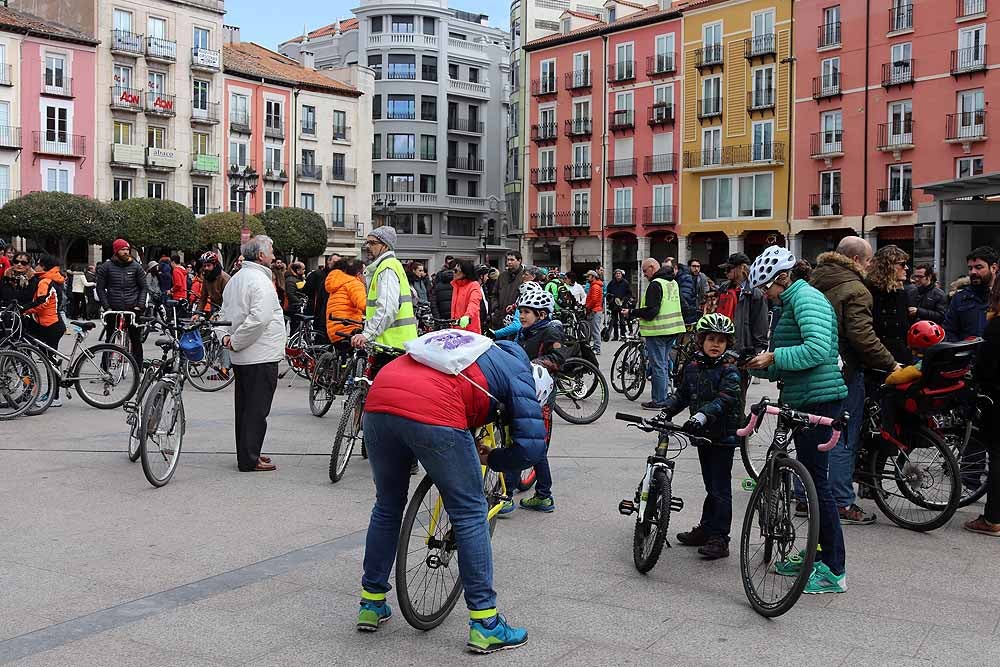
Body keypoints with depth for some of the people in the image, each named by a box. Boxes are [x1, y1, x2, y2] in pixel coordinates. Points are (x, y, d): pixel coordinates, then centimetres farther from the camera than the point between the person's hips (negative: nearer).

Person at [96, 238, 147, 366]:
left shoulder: (136, 266, 4)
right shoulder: (106, 267, 2)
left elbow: (143, 288, 7)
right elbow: (100, 288, 3)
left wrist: (140, 305, -4)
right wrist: (106, 307, -5)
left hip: (133, 309, 0)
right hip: (113, 310, 0)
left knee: (136, 341, 3)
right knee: (110, 341, 6)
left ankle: (138, 369, 10)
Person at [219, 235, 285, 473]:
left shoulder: (235, 279, 16)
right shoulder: (260, 280, -16)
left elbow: (225, 313, 21)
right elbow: (258, 318, -26)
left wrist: (225, 335, 6)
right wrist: (236, 342, -17)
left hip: (241, 356, 10)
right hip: (261, 356, -10)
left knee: (244, 406, 15)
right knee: (257, 409, -4)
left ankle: (246, 453, 24)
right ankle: (250, 459, -1)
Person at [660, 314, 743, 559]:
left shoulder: (729, 370, -12)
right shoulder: (693, 367, 7)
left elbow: (724, 399, -24)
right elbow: (682, 394, 12)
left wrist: (703, 415, -37)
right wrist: (666, 412, -3)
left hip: (723, 437, -6)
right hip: (703, 435, 6)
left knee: (720, 489, -3)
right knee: (710, 487, 18)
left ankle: (720, 539, 2)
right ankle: (705, 530, 28)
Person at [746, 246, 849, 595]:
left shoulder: (806, 298, -11)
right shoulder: (793, 302, 20)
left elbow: (817, 349, -26)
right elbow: (786, 365, 24)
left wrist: (774, 357, -18)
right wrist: (759, 366, 9)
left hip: (819, 399, -11)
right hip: (806, 400, 11)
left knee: (815, 478, -8)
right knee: (810, 476, 15)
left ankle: (835, 571, -3)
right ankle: (820, 557, 25)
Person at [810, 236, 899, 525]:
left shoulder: (814, 282, 10)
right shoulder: (855, 290, -16)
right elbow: (862, 337, -24)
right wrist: (891, 364, -16)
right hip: (844, 372, -8)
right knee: (844, 439, 0)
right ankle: (843, 504, 5)